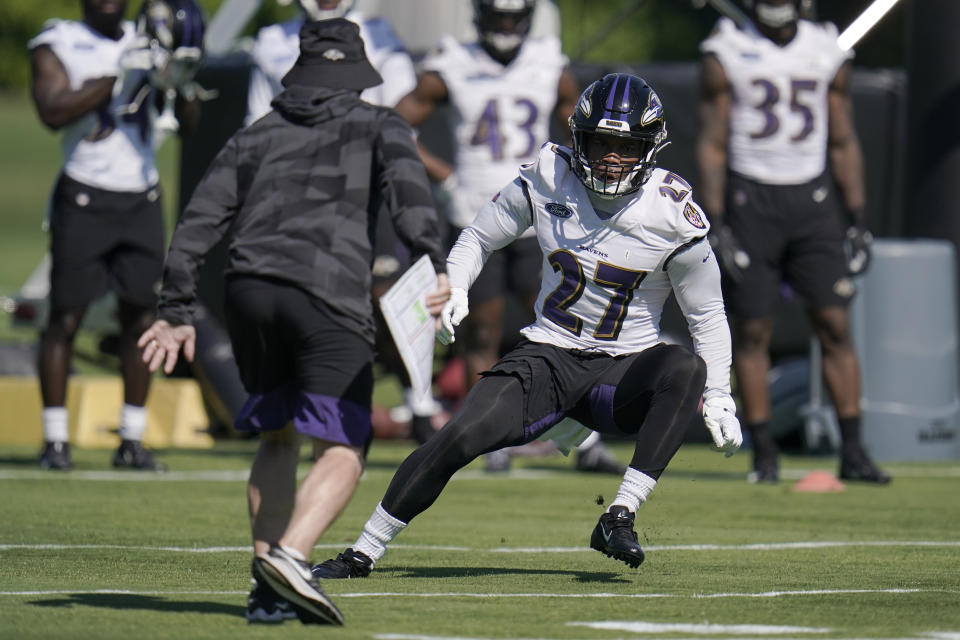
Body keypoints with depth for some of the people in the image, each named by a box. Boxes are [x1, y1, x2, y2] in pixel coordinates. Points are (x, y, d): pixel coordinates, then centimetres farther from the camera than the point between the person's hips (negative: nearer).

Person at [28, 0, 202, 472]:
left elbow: (188, 125, 9)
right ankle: (55, 440, 4)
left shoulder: (149, 44, 10)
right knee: (65, 318, -2)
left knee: (141, 318, 2)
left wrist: (182, 83, -11)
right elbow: (53, 112, -17)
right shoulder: (57, 44, -1)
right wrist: (119, 77, -21)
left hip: (141, 199, 4)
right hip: (85, 197, -4)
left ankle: (132, 441, 9)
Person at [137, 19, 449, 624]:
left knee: (278, 437, 19)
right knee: (342, 453, -3)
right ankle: (290, 554, -27)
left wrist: (176, 312, 18)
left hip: (250, 290, 4)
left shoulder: (256, 136, 25)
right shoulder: (379, 127, 17)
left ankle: (269, 589, 10)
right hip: (329, 299, -4)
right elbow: (407, 190, -5)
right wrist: (435, 267, -17)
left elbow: (200, 222, 17)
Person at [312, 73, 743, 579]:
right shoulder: (548, 178, -4)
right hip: (549, 356, 1)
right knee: (459, 438, -20)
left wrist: (718, 399, -4)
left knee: (687, 370, -34)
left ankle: (619, 518, -32)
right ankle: (363, 553, -6)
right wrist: (453, 289, -7)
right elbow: (479, 237, 12)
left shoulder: (670, 214, -10)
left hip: (624, 368, -1)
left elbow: (707, 313, 1)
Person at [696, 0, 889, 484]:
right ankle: (764, 453, 6)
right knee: (752, 330, -1)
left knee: (835, 325, -4)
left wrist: (857, 221, 5)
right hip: (749, 201, -2)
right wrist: (716, 224, -10)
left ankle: (853, 451, -1)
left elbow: (843, 144, 11)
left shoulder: (827, 55, 5)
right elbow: (711, 146, -2)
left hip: (812, 199, 2)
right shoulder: (727, 55, -2)